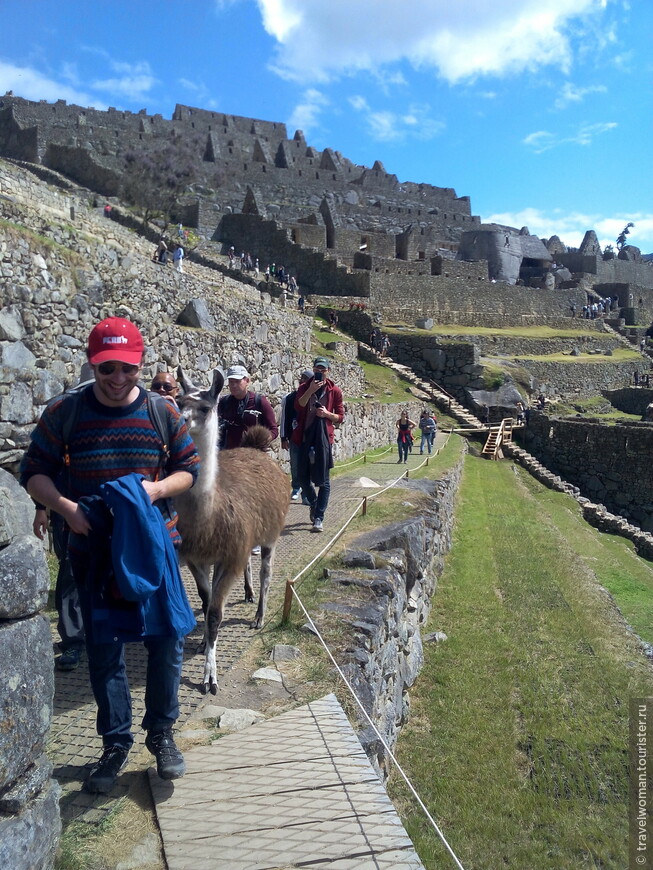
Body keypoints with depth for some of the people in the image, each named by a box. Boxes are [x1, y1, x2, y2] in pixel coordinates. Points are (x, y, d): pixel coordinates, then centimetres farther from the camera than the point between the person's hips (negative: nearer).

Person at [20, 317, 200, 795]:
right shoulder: (64, 411, -5)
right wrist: (65, 506, -18)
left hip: (153, 541, 1)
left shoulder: (163, 411, -3)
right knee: (104, 647, 9)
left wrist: (157, 489, -17)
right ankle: (116, 743, 28)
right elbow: (34, 471, 0)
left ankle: (162, 733, 28)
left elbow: (189, 467, 3)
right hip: (92, 546, 0)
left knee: (166, 638, 7)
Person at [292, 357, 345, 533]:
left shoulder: (335, 391, 4)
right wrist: (311, 390, -23)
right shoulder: (304, 388, 7)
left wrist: (327, 414, -13)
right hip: (305, 437, 2)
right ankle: (314, 504, 34)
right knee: (303, 477, 7)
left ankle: (319, 518, 2)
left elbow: (340, 416, 6)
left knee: (323, 479, -3)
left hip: (324, 437, -2)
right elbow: (298, 406, -13)